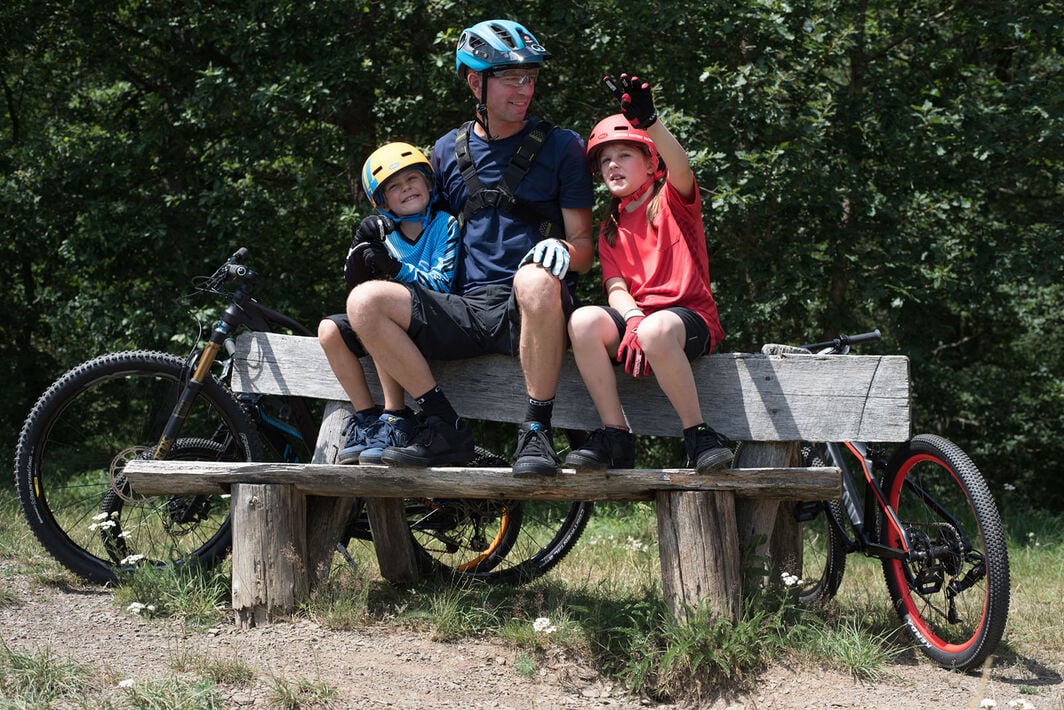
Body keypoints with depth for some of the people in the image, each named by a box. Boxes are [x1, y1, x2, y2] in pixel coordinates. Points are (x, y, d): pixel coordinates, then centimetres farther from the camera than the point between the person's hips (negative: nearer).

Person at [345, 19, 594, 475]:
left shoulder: (561, 148, 8)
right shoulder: (448, 152, 17)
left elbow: (584, 248, 5)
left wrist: (562, 250, -18)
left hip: (527, 314, -3)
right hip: (465, 309, 4)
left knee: (536, 280, -40)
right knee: (365, 301, -21)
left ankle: (536, 432, -26)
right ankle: (446, 431, -14)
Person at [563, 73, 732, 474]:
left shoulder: (672, 201, 7)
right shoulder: (610, 230, 20)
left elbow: (680, 168, -18)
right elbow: (616, 287, 6)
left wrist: (650, 122, -37)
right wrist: (632, 319, -18)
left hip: (689, 315, -4)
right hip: (634, 315, 4)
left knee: (657, 330, -40)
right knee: (583, 320, -28)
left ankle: (699, 436, -25)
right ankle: (615, 437, -24)